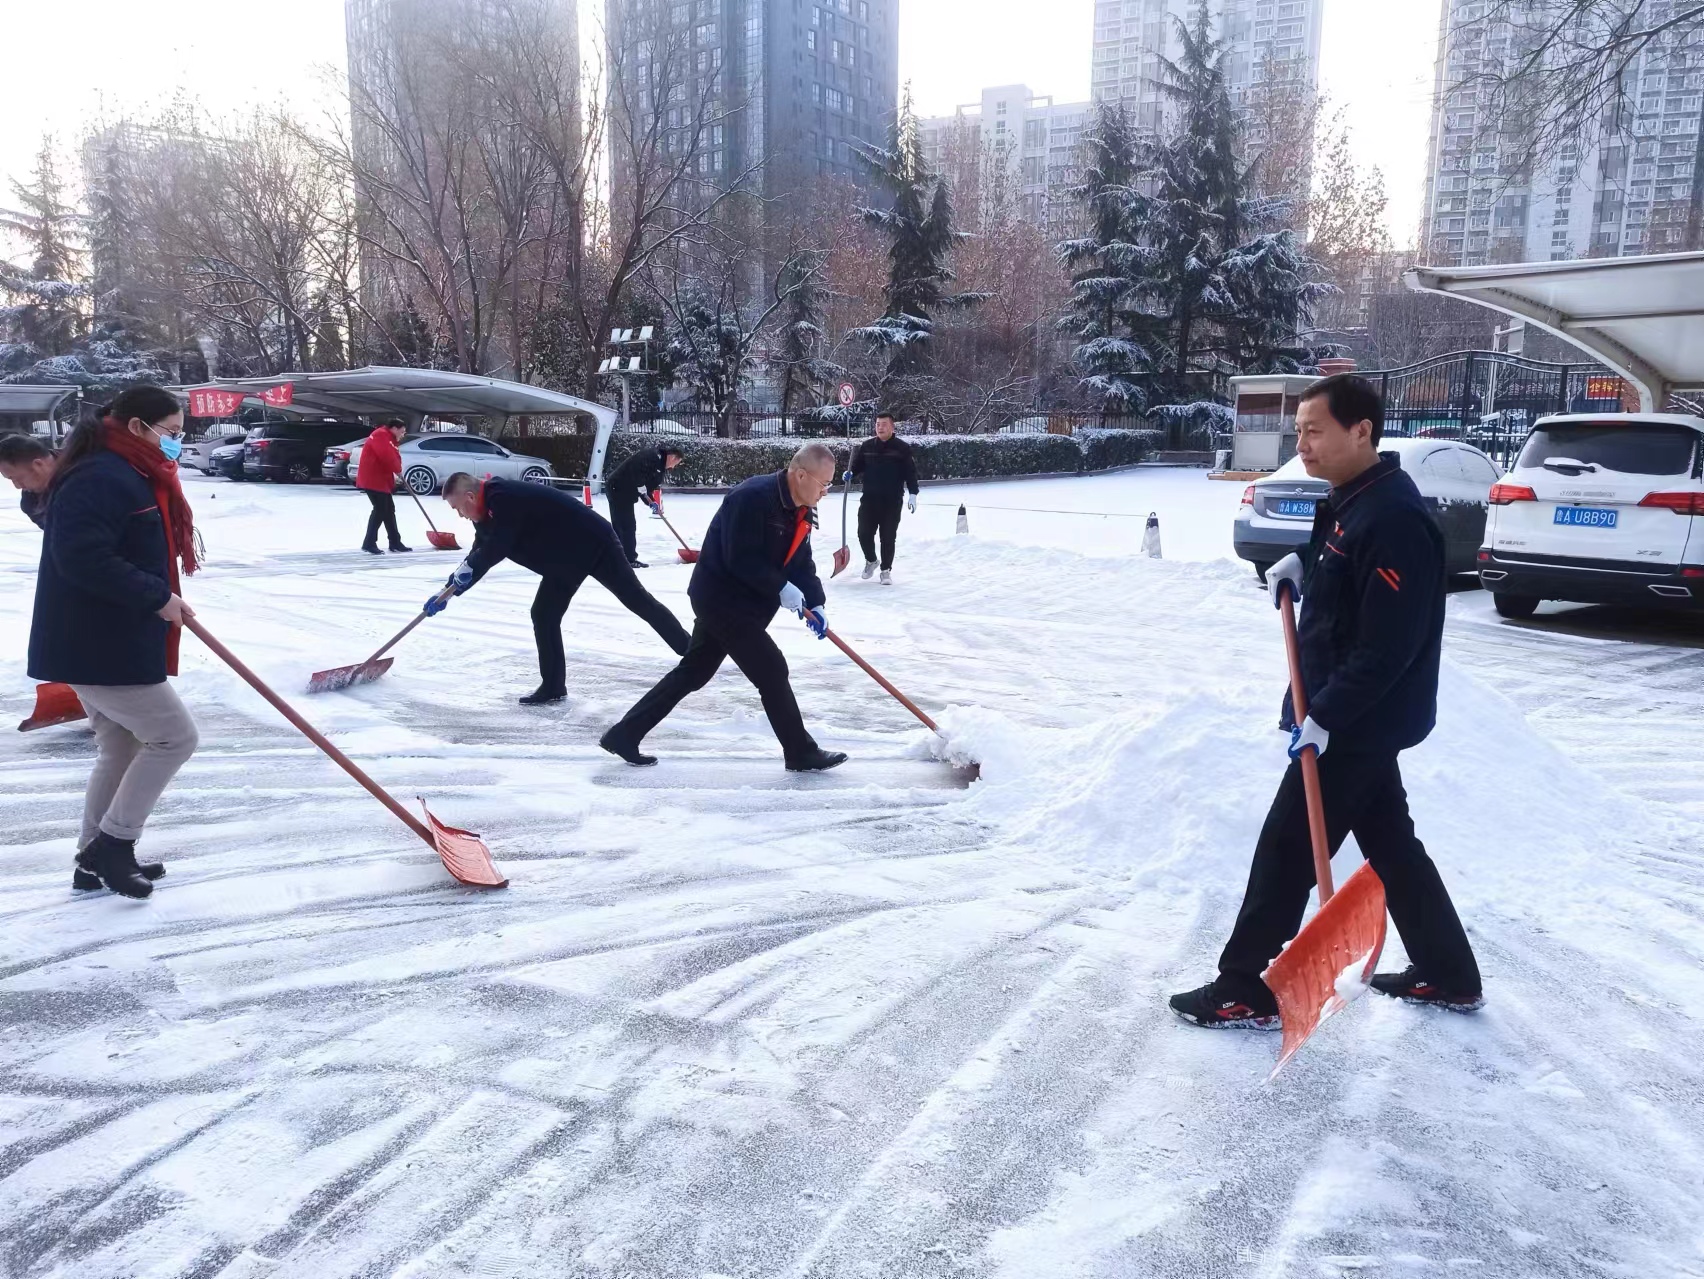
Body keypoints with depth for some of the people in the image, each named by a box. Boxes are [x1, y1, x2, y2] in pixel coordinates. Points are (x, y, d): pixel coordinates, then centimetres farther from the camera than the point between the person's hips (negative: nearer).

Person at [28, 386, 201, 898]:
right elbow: (82, 556, -29)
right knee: (174, 735, -4)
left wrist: (162, 599, 11)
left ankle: (97, 859, 26)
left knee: (121, 750, 17)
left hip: (114, 644, 11)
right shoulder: (102, 478, -19)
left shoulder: (132, 477, 15)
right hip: (97, 648, -11)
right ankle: (113, 843, 5)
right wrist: (156, 596, -24)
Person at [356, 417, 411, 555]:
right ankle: (369, 544, -9)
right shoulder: (380, 435, -13)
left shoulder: (389, 439, 20)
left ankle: (395, 543, 17)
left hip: (381, 480, 11)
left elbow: (392, 457, 15)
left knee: (389, 510, 12)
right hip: (372, 479, -11)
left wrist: (396, 474, -3)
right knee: (380, 510, -12)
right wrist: (398, 470, -12)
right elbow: (387, 456, -24)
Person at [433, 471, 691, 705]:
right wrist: (448, 591, 12)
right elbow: (478, 557, 14)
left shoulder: (503, 500, -25)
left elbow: (495, 550, -32)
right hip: (565, 559, 9)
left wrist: (467, 567, -19)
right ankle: (553, 686, 10)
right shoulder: (488, 510, 7)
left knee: (637, 599, -3)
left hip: (593, 541, -9)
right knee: (543, 614, 3)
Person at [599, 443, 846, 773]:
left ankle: (624, 734, 23)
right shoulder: (753, 497, -24)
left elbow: (801, 562, 9)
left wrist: (815, 603, -5)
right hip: (722, 598, -10)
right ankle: (802, 754, 7)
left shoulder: (800, 512, 6)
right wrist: (781, 587, -23)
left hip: (744, 602, 10)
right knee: (771, 671, -6)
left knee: (692, 672, 15)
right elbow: (741, 560, -27)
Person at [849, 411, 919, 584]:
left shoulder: (902, 448, -2)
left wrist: (913, 494, -9)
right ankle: (870, 560, 30)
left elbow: (911, 472, -2)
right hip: (869, 499, 3)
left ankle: (886, 570, 15)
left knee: (888, 537, 2)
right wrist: (851, 474, -6)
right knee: (864, 533, 3)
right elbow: (858, 465, 15)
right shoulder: (867, 446, 5)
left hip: (892, 501, -2)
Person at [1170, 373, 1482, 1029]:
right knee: (1392, 845, 19)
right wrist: (1302, 565, 8)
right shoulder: (1349, 501, 9)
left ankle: (1246, 990, 9)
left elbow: (1388, 645, -26)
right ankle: (1448, 976, 33)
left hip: (1359, 723, -10)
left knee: (1285, 851, -2)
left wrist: (1325, 716, -24)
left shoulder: (1392, 518, -23)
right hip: (1351, 717, 10)